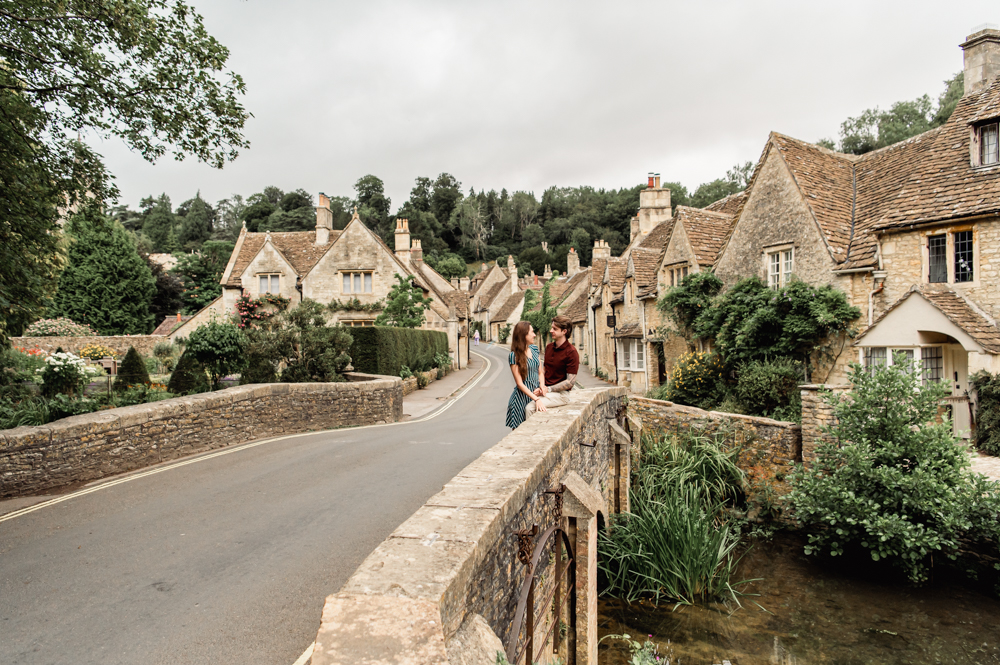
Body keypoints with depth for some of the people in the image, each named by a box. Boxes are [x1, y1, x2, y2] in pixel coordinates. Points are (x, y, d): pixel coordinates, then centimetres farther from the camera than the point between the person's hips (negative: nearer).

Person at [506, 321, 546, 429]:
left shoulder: (534, 349, 8)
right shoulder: (514, 356, -11)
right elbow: (520, 383, -14)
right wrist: (536, 399, -22)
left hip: (536, 393, 6)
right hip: (522, 397, -5)